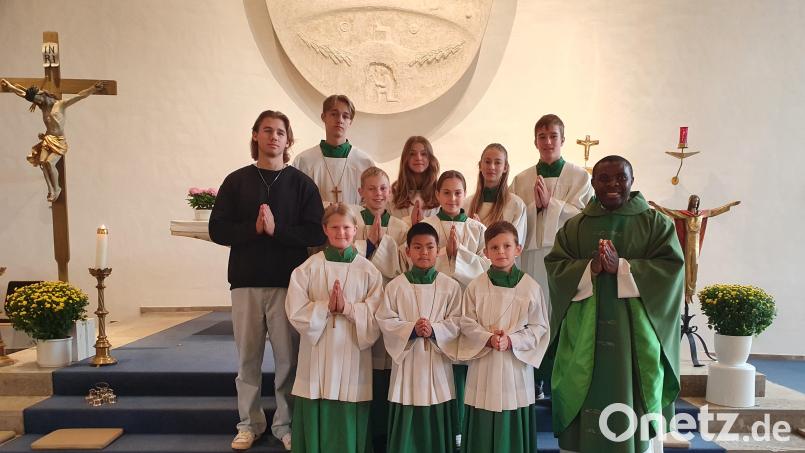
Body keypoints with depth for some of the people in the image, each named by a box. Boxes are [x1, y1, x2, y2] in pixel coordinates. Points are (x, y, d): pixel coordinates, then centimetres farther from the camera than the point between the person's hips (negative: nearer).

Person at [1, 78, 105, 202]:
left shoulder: (61, 104, -3)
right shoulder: (43, 107, 12)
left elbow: (79, 96, -16)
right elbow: (23, 94, 21)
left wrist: (93, 88, -30)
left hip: (59, 141, -5)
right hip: (47, 139, 5)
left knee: (49, 162, -24)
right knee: (42, 162, -19)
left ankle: (56, 188, -4)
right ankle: (51, 190, -14)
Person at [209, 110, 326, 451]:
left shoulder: (301, 183, 4)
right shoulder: (236, 181, 7)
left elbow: (316, 233, -4)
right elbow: (217, 229, 1)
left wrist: (277, 229, -16)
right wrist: (252, 228, -14)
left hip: (288, 282, -1)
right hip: (246, 282, 1)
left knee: (287, 356, 2)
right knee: (247, 356, 8)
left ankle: (285, 424, 17)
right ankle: (249, 423, 23)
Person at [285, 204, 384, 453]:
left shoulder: (368, 271, 1)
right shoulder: (308, 268, 0)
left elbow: (376, 316, -4)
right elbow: (295, 312, -5)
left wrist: (348, 307, -17)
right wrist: (326, 306, -17)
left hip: (353, 357, 0)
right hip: (317, 358, 0)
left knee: (350, 428, 9)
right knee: (316, 424, 6)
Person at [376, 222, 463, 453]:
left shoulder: (450, 286, 1)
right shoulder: (395, 286, 0)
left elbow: (456, 322, -2)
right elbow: (385, 320, -3)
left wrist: (434, 330, -18)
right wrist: (411, 329, -16)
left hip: (438, 361, 0)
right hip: (407, 360, 0)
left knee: (437, 426, 8)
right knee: (406, 426, 5)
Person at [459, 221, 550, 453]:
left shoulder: (531, 287, -3)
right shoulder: (476, 286, -1)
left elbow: (539, 327, -1)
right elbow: (467, 324, 0)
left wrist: (511, 340, -15)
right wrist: (488, 338, -16)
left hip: (517, 365, 0)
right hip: (484, 365, 1)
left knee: (514, 429, 7)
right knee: (483, 430, 7)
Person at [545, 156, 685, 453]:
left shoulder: (655, 223, 6)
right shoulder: (574, 227, 11)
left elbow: (672, 266, -5)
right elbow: (555, 267, 3)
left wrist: (622, 267, -15)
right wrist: (589, 268, -15)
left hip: (636, 334, -1)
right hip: (585, 335, 1)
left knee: (636, 409, 2)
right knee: (586, 405, 1)